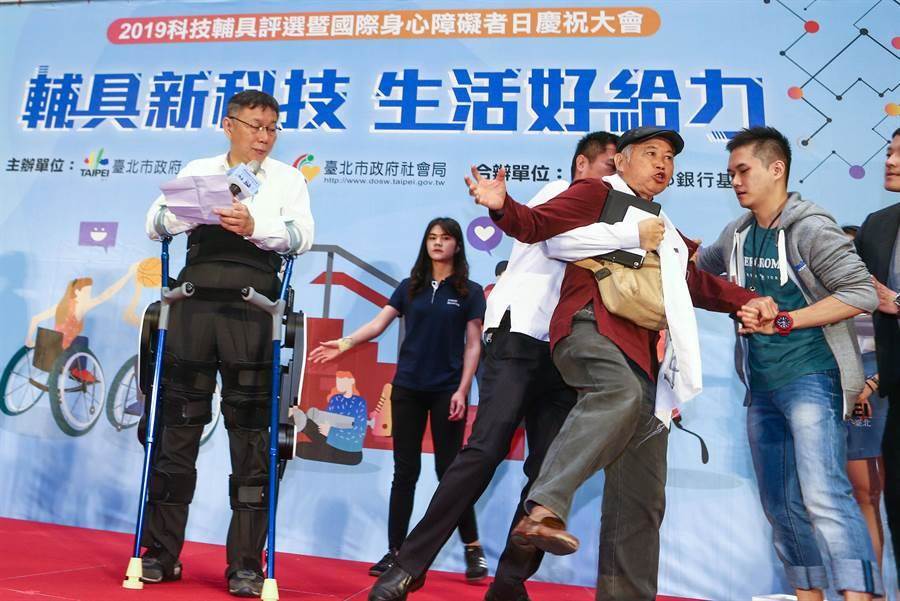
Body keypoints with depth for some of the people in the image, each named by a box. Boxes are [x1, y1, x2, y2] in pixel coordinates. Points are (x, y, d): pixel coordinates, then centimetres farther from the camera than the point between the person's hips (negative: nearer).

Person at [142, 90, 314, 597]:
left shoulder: (287, 178, 13)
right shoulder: (198, 170, 19)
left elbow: (302, 236, -2)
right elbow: (156, 223, 10)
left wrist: (254, 225, -20)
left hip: (250, 308, -2)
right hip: (195, 303, 2)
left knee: (250, 434, -2)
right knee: (178, 424, 5)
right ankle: (161, 553, 19)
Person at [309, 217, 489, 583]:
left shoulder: (470, 292, 2)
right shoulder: (410, 287, 9)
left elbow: (473, 346, -1)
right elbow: (378, 324, 1)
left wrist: (462, 391, -9)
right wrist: (345, 343, -14)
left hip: (446, 391, -3)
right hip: (407, 389, 3)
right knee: (405, 471, 6)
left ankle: (473, 549, 15)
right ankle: (395, 550, 14)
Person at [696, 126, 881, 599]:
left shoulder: (810, 228, -8)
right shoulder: (737, 234, 11)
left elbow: (862, 293, -15)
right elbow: (701, 268, 29)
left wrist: (783, 321, -17)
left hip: (810, 378, -7)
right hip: (761, 386, 7)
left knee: (823, 495, -17)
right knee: (780, 506, 12)